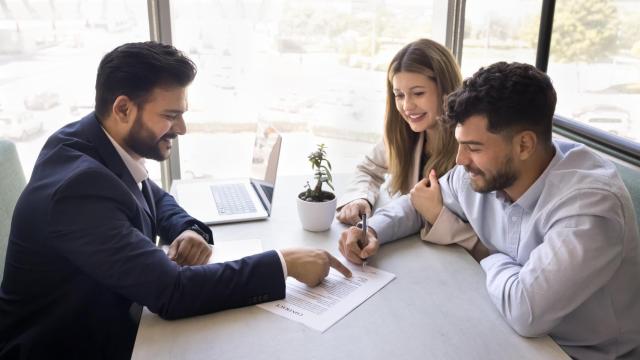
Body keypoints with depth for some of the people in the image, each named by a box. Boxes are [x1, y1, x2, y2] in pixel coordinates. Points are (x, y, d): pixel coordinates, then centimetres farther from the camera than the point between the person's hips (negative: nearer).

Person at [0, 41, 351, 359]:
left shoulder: (91, 143, -6)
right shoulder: (79, 187, -31)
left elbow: (156, 199, 11)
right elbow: (172, 291, -33)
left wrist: (189, 230, -11)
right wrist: (284, 263, -28)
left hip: (107, 323, 7)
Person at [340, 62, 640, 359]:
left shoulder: (588, 204, -33)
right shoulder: (479, 172, -11)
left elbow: (524, 311, -38)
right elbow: (419, 203, 6)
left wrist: (494, 262, -17)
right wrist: (374, 230, -13)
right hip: (514, 331, 6)